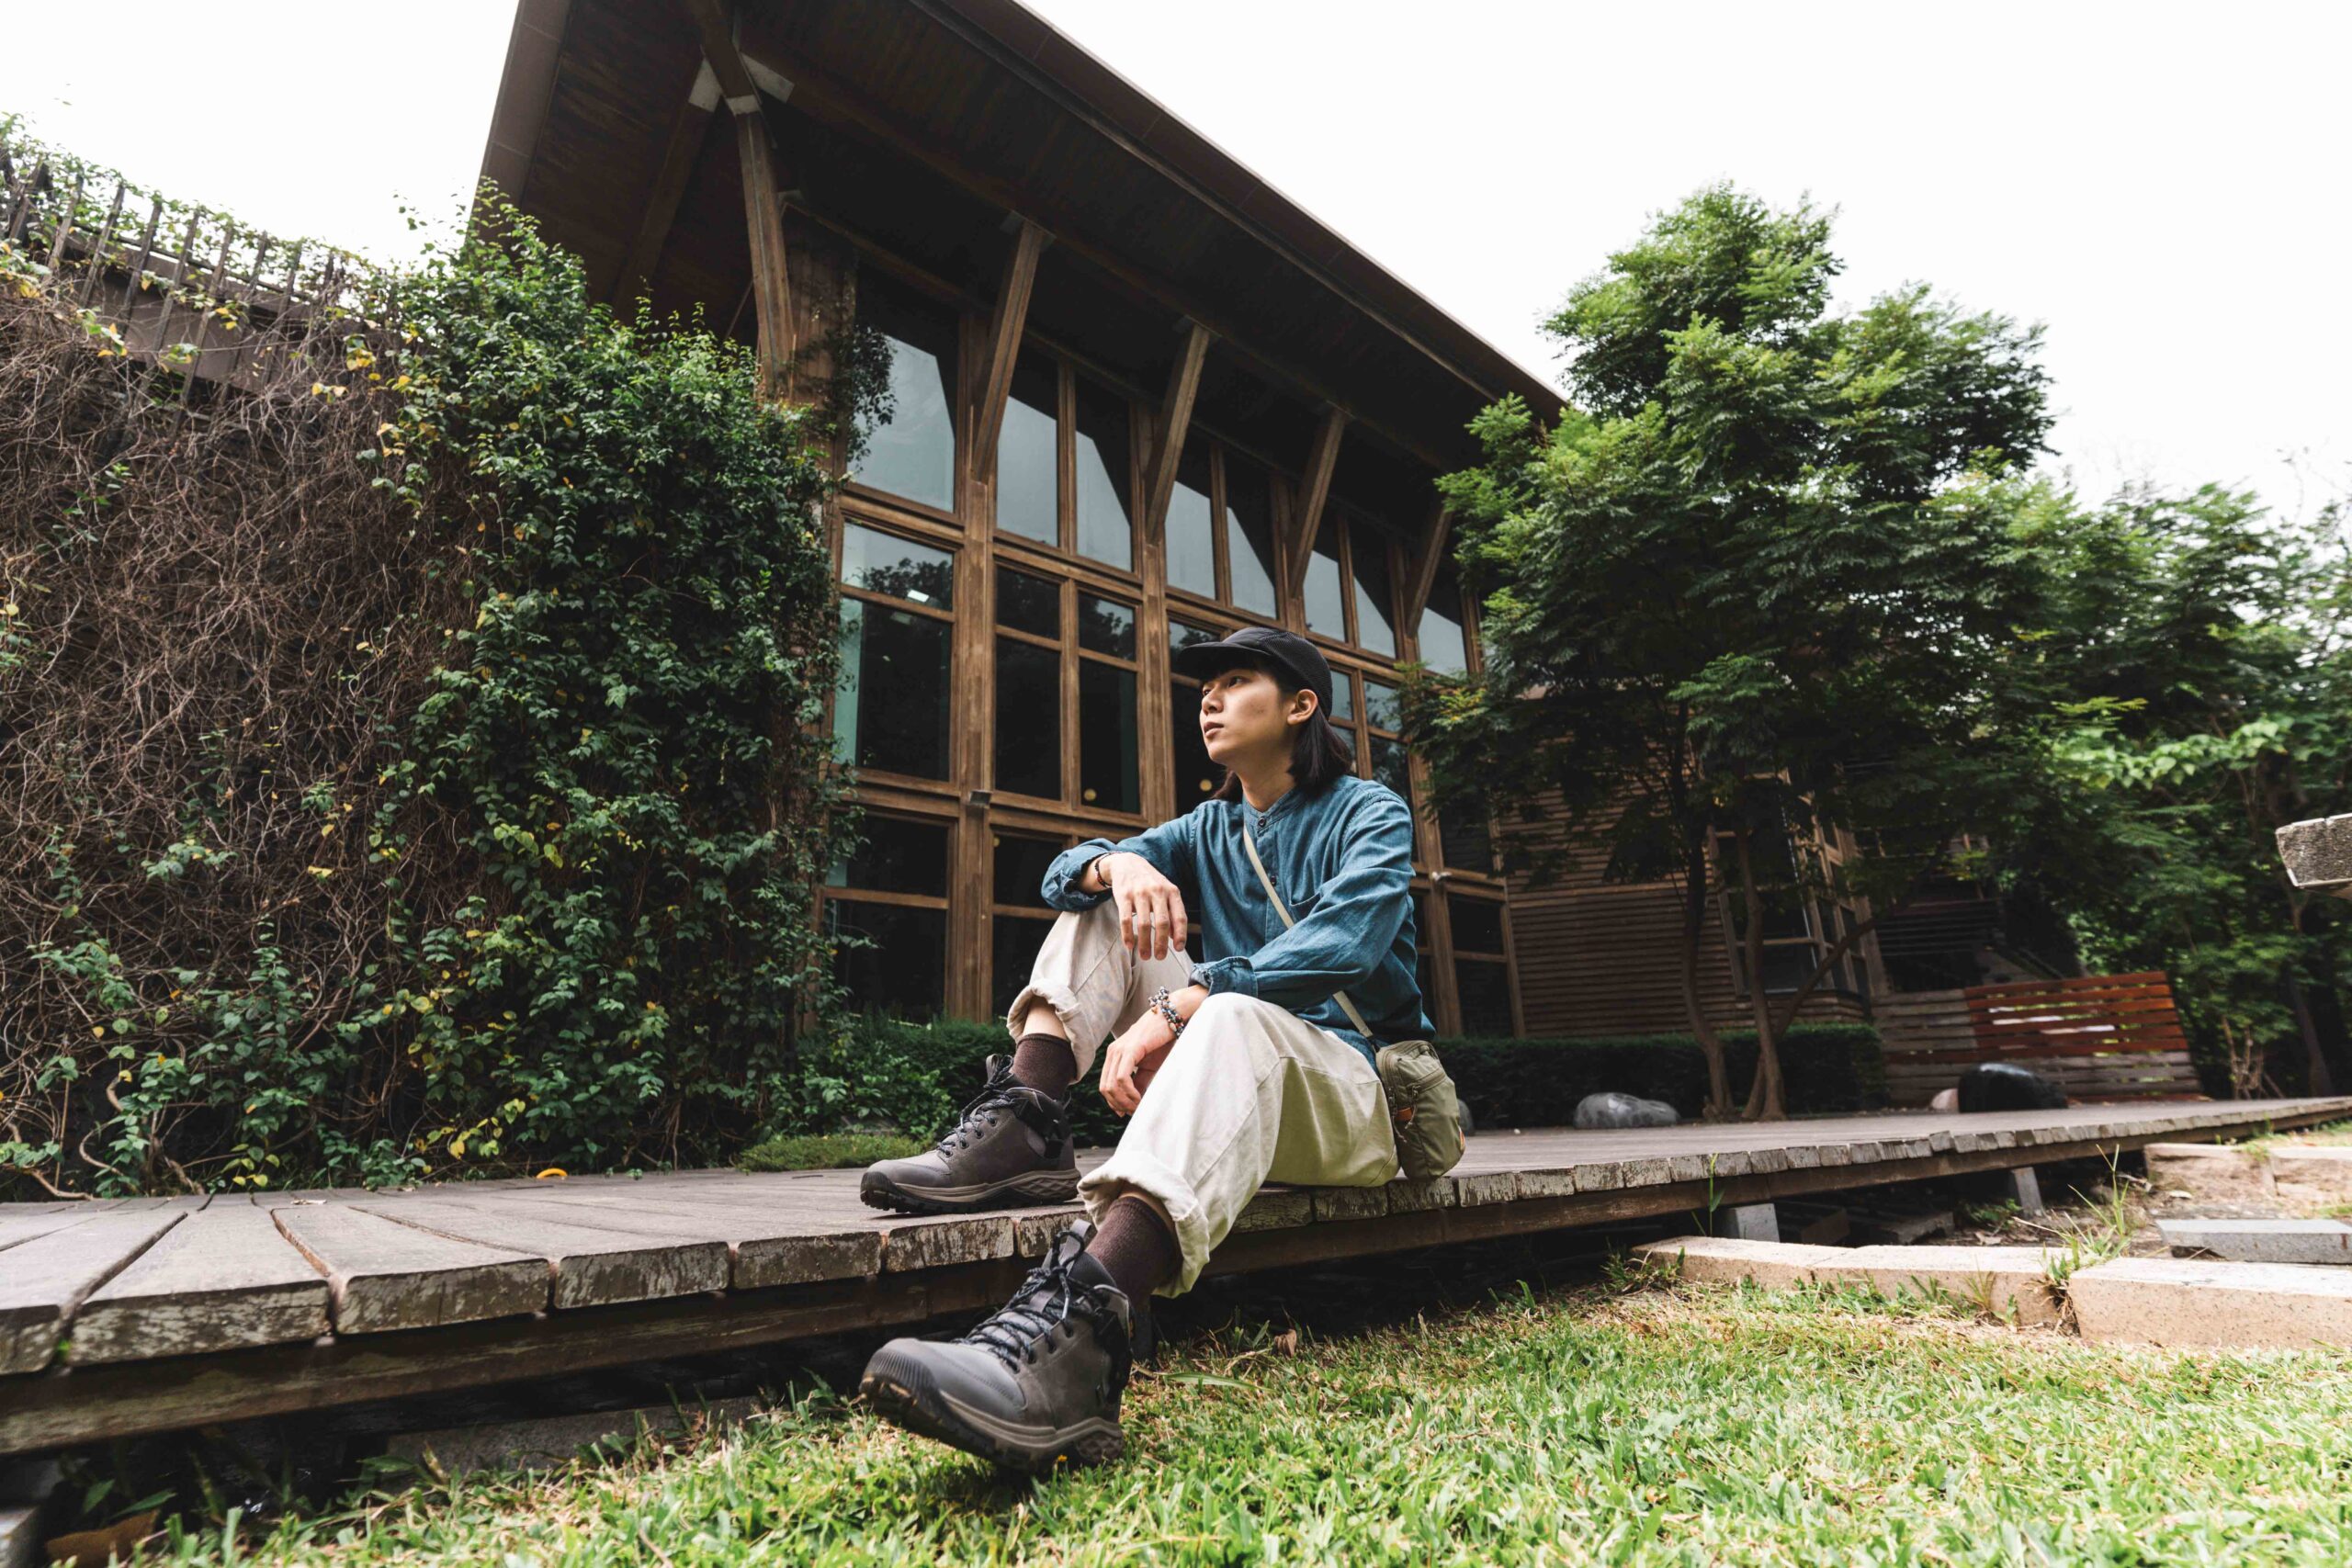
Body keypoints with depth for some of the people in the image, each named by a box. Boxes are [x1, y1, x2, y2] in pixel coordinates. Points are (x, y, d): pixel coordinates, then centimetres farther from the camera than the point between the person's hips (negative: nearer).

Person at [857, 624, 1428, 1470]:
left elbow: (1342, 947, -20)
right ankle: (1023, 1130, -21)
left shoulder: (1371, 814, 1)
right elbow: (1065, 873, 5)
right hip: (1218, 1079, 6)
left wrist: (1175, 1008, -30)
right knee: (1100, 902, 0)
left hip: (1346, 1092, -5)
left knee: (1232, 1019, -40)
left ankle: (1080, 1325, -63)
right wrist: (1117, 864, -21)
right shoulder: (1207, 830, 19)